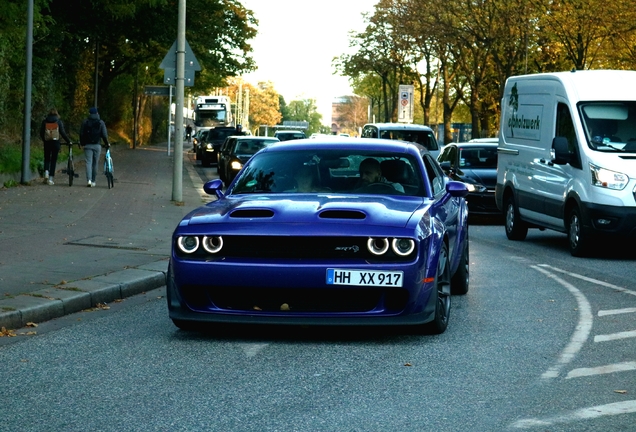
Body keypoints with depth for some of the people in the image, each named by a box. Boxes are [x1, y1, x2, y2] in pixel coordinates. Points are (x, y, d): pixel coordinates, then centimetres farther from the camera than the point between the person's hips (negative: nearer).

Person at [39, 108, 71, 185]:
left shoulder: (44, 121, 3)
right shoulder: (59, 121, -1)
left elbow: (41, 133, 6)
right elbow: (63, 133, -4)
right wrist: (68, 141, 6)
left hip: (47, 142, 1)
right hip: (56, 142, -1)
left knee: (47, 159, 15)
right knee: (53, 160, 5)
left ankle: (46, 172, -11)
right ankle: (51, 178, 2)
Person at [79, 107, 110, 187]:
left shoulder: (85, 122, 3)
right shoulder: (101, 122, 1)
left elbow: (81, 133, 4)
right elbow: (104, 134, -2)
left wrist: (82, 143, 15)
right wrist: (107, 143, 12)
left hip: (87, 145, 0)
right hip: (97, 145, 0)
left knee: (88, 162, -3)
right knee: (95, 163, 8)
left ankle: (89, 180, -20)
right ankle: (93, 181, 13)